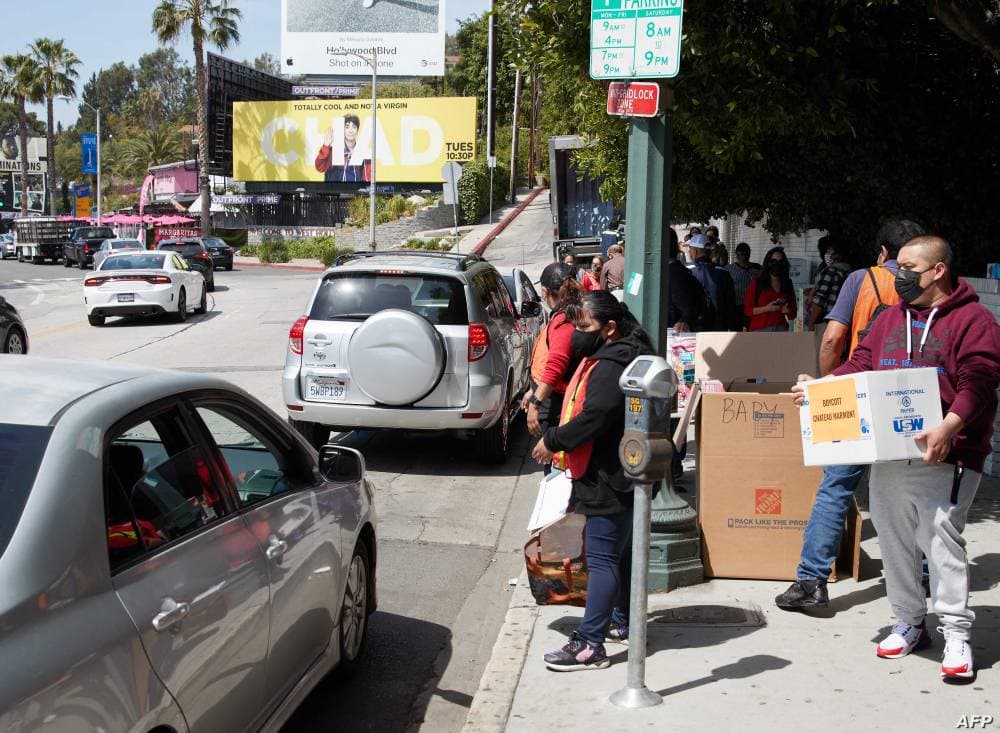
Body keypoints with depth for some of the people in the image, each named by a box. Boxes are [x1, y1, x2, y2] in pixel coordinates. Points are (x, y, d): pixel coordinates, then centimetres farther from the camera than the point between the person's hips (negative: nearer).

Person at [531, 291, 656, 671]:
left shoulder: (613, 367, -22)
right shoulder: (607, 358, 13)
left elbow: (592, 418, -28)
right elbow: (584, 408, 20)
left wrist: (553, 441, -16)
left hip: (609, 481, -11)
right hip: (616, 477, 11)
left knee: (602, 559, -8)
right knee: (621, 553, 20)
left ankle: (590, 645, -5)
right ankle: (622, 624, 34)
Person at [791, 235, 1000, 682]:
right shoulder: (891, 319, 17)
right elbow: (860, 366, 18)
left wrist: (948, 428, -29)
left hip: (944, 457, -7)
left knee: (941, 537, -11)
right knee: (894, 539, 11)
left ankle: (956, 634, -1)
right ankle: (909, 622, 25)